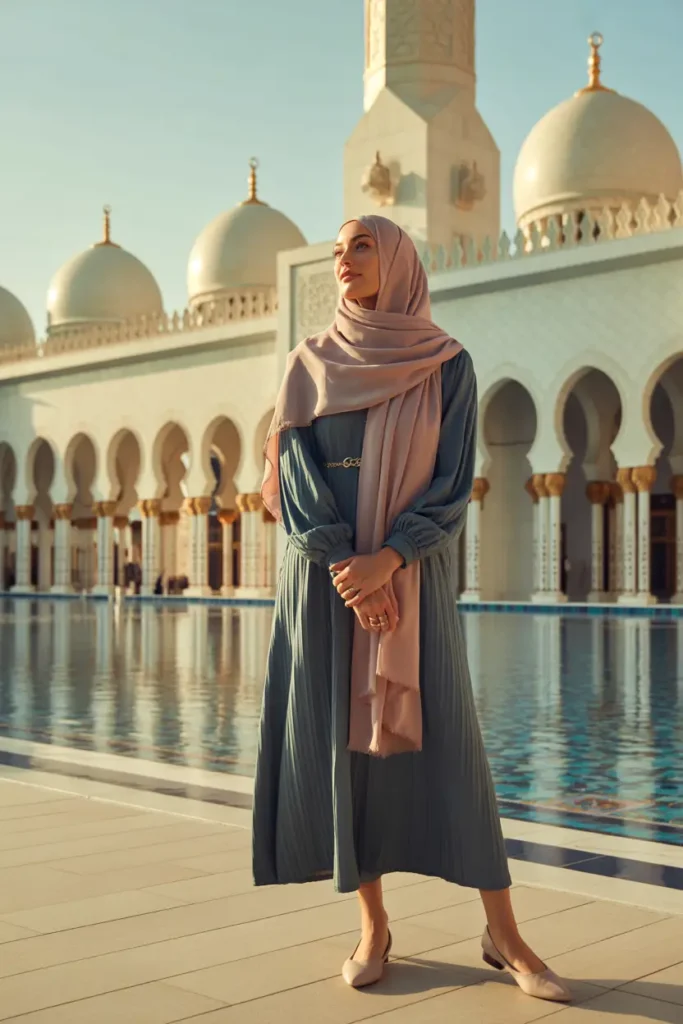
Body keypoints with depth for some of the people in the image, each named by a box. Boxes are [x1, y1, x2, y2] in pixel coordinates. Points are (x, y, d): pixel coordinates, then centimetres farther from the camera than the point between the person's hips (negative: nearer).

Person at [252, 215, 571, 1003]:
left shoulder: (448, 366, 2)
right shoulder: (308, 365, 6)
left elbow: (452, 485, -5)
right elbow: (290, 477, -4)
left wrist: (385, 562, -20)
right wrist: (346, 571, -17)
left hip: (409, 576, -1)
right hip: (324, 575, 2)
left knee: (443, 746, -5)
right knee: (340, 744, 1)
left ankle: (502, 936, 4)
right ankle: (373, 925, 14)